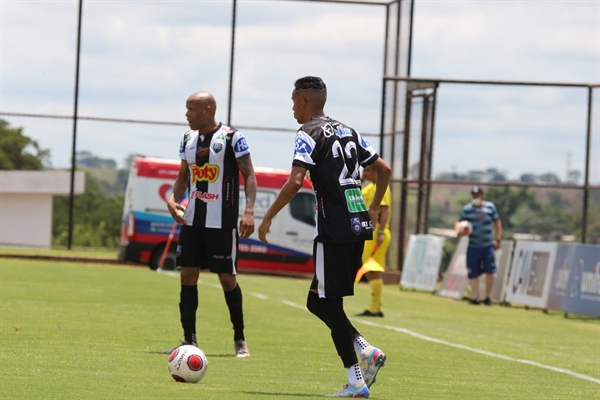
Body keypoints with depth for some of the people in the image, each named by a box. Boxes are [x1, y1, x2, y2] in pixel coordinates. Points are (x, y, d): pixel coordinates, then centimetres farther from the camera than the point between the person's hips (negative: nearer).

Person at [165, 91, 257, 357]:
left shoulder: (232, 138, -8)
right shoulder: (188, 138, 10)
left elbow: (249, 175, -8)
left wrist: (249, 210, -19)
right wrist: (173, 198, -1)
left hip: (222, 222, -6)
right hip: (192, 220, 6)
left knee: (227, 279, -2)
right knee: (187, 276, 0)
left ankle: (240, 339, 13)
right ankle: (189, 340, 7)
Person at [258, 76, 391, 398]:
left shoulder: (309, 134, -6)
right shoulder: (348, 132, 17)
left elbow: (295, 182, -18)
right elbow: (384, 169, 20)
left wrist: (268, 217, -9)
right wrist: (374, 209, 31)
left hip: (334, 231, -8)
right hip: (359, 226, 8)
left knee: (328, 304, -2)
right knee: (317, 301, 16)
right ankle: (367, 351, 3)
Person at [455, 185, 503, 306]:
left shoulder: (490, 207, 2)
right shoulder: (467, 209, 1)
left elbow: (497, 222, 10)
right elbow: (459, 222, 1)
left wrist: (497, 239, 3)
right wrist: (458, 231, -22)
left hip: (487, 246, 0)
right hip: (473, 247, 1)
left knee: (489, 272, -9)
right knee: (473, 274, -3)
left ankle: (487, 297, 6)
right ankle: (475, 297, 3)